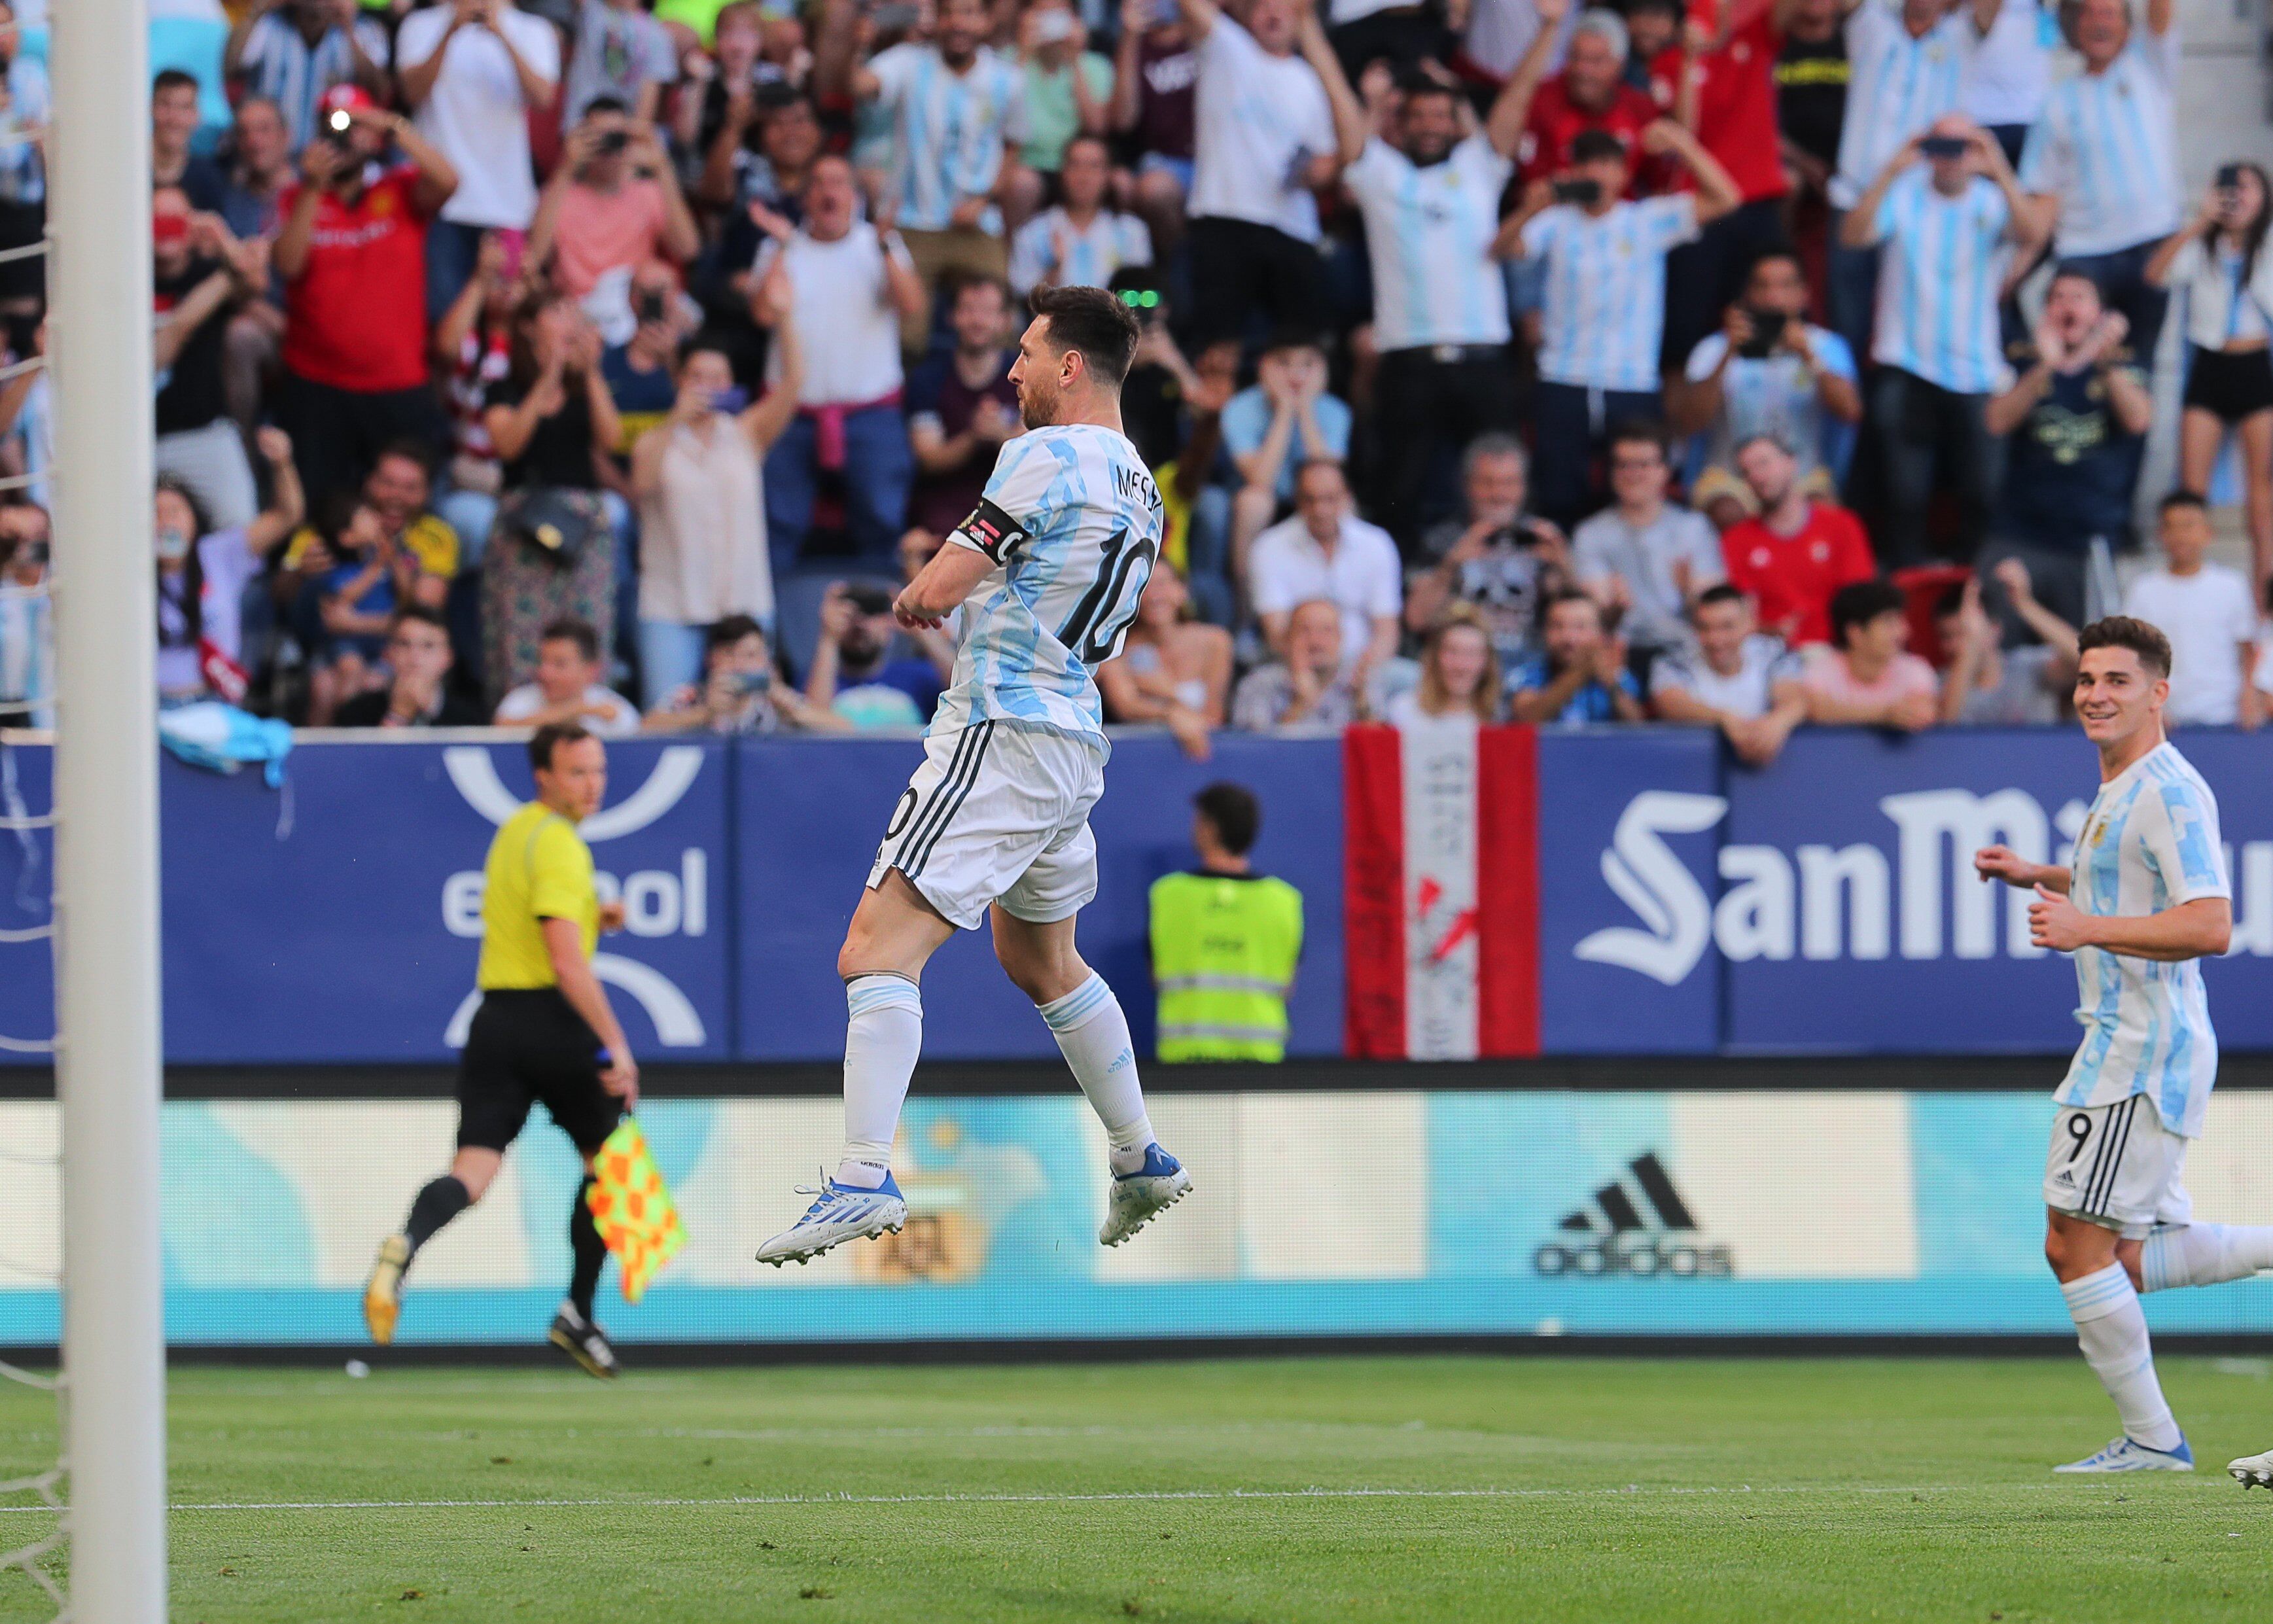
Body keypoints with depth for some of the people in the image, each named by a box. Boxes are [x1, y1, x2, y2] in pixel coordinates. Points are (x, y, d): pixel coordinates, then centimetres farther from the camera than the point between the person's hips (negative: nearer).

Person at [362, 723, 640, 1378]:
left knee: (473, 1169, -6)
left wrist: (593, 918, 16)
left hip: (495, 1021, 6)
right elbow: (566, 962, -21)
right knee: (605, 1156, 15)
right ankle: (577, 1312, 17)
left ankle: (406, 1243, -36)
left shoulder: (512, 832, 16)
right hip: (553, 1022, -6)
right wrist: (615, 1046, -21)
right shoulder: (559, 845, -13)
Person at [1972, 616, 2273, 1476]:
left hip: (2144, 1050, -10)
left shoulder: (2169, 792, -16)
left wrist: (2089, 929, -30)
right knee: (2125, 1261, 11)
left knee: (2076, 1245, -7)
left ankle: (2151, 1440, 0)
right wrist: (2036, 874, 24)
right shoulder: (2119, 789, 16)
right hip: (2122, 1043, 10)